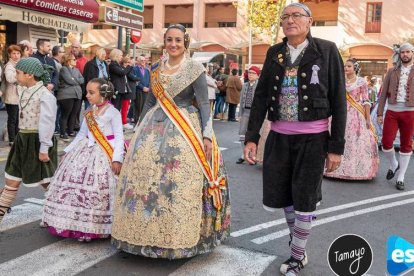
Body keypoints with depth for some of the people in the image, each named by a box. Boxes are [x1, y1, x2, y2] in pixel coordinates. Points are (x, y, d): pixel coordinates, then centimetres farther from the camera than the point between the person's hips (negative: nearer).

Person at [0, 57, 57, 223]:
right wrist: (23, 139, 13)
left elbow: (47, 124, -18)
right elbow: (23, 118, 12)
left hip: (38, 141, -8)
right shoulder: (24, 91, 8)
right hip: (22, 140, 8)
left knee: (47, 182, 8)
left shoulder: (45, 95, -17)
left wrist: (44, 149, -18)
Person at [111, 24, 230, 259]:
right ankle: (151, 234, 18)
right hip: (155, 127, 5)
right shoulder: (157, 69, 13)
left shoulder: (195, 69, -2)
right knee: (146, 177, 4)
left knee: (179, 183, -8)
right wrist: (140, 128, 17)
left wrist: (207, 134, -17)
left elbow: (204, 104, -7)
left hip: (184, 129, -5)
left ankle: (179, 238, 6)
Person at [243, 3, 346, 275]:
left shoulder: (326, 50, -4)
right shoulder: (274, 53, 5)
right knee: (279, 195, 12)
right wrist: (252, 137, -2)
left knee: (304, 199, 6)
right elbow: (261, 96, 5)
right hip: (279, 136, 4)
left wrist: (337, 146, -8)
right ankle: (297, 233, 40)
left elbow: (338, 101, -5)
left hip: (312, 137, -3)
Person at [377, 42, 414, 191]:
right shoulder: (392, 71, 9)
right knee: (386, 143, -5)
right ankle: (393, 165, 25)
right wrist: (379, 113, 1)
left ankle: (401, 177, 15)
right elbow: (383, 93, 7)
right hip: (392, 112, 1)